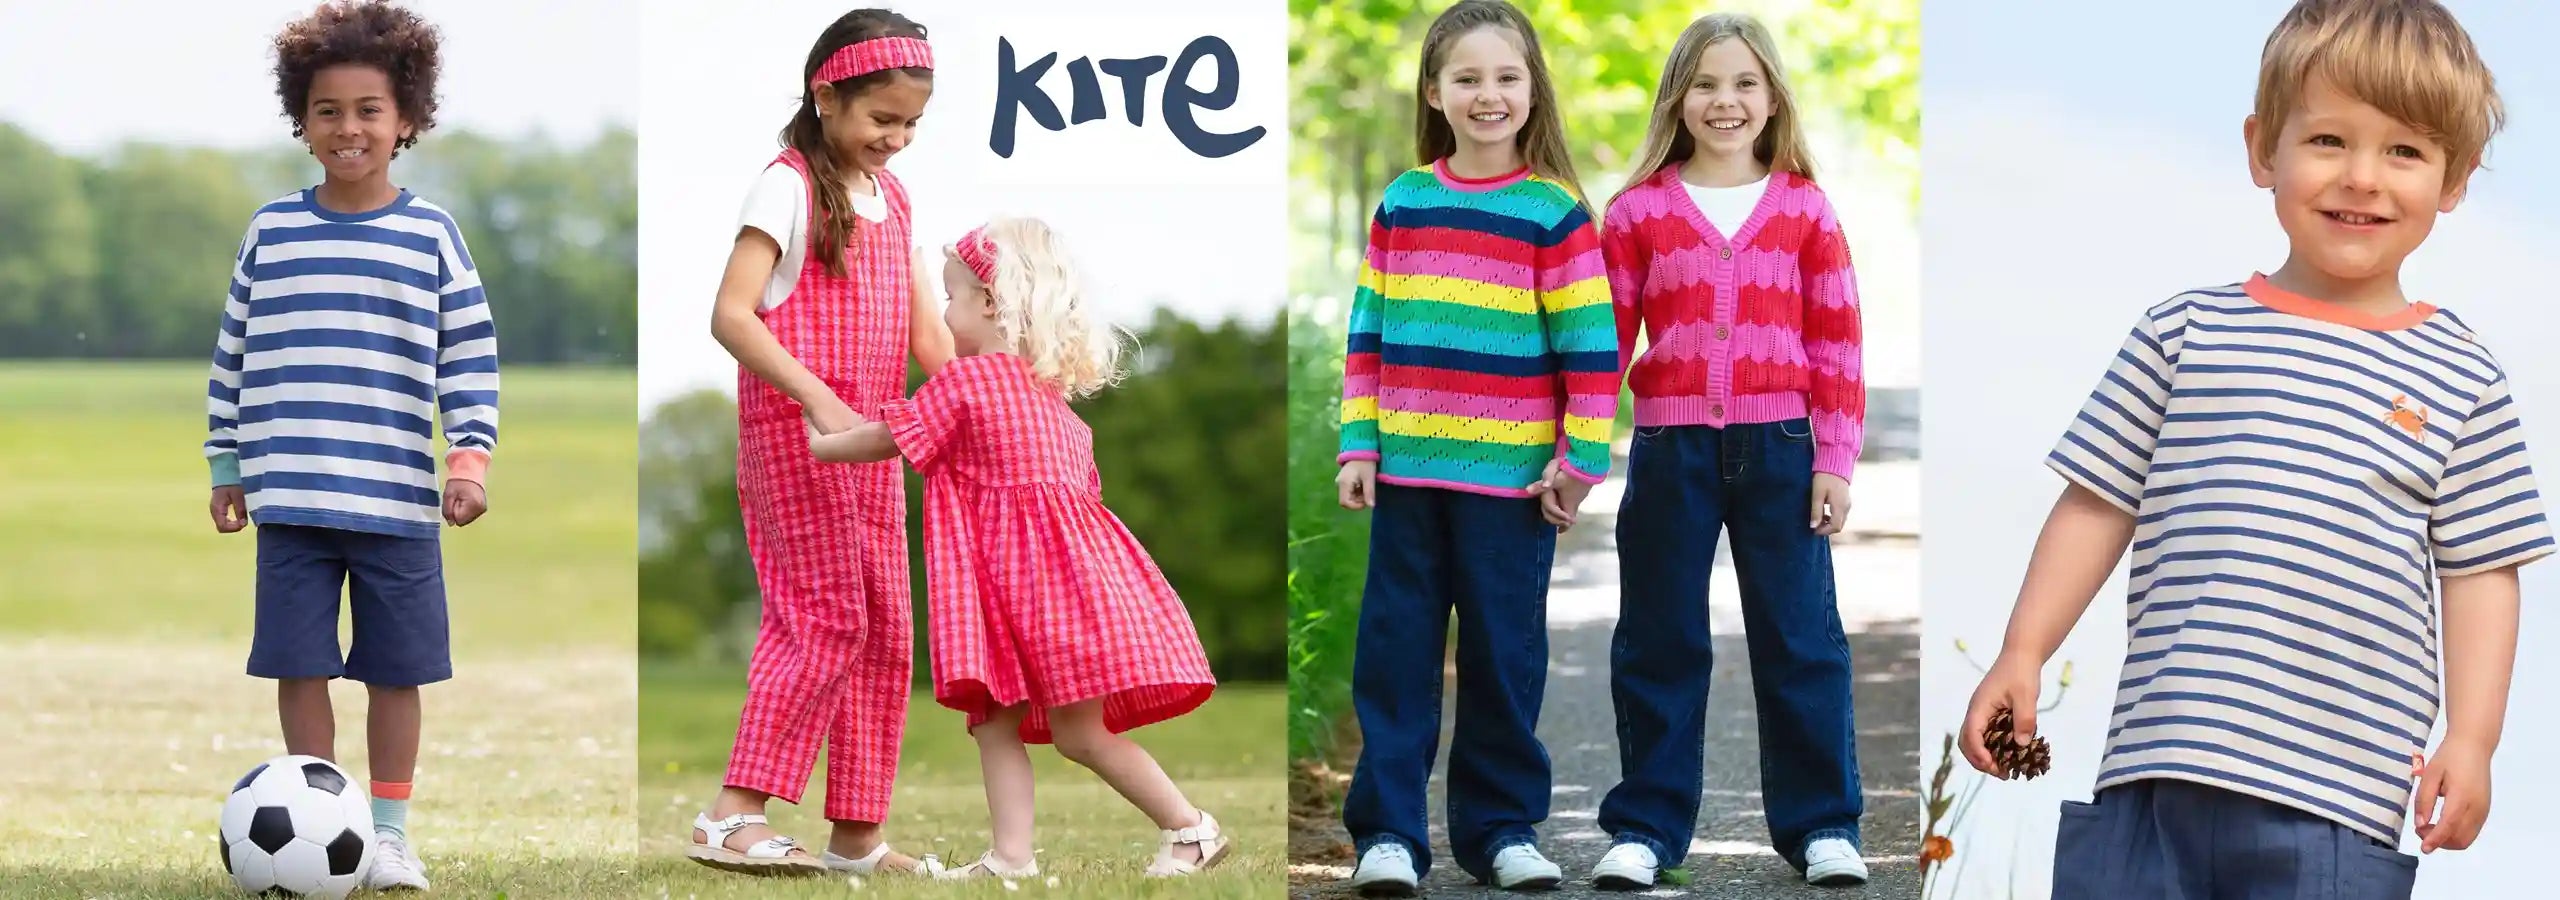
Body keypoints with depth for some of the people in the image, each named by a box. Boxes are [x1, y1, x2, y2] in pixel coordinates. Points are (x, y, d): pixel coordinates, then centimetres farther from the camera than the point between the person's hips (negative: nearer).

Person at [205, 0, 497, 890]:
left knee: (397, 671, 6)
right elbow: (233, 356, 11)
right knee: (300, 667, 3)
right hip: (290, 500, 1)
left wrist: (469, 458, -7)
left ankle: (388, 830, 19)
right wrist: (228, 467, 10)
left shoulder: (431, 234, 0)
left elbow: (471, 357, 2)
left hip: (399, 502, -1)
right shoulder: (272, 230, 4)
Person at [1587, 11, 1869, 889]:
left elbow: (1837, 347, 4)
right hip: (1670, 448, 0)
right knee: (1659, 642, 7)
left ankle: (1822, 824, 12)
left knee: (1800, 638, 4)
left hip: (1779, 449, 0)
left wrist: (1834, 462, -1)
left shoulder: (1805, 210, 4)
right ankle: (1645, 825, 14)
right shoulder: (1639, 211, 3)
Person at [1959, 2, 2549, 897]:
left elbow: (2479, 576, 7)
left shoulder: (2462, 382, 6)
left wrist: (2472, 736, -1)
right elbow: (2096, 505, 10)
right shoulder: (2183, 334, 7)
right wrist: (2022, 654, 5)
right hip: (2152, 777, 1)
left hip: (2334, 799, -1)